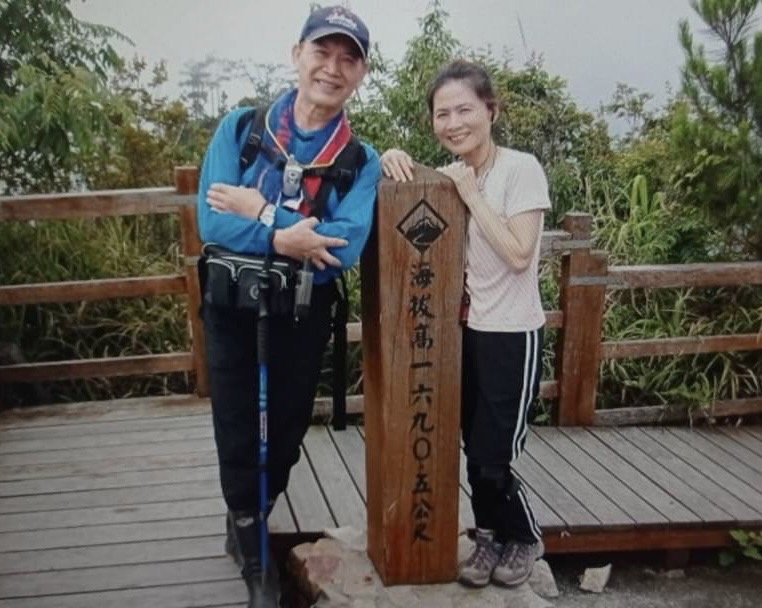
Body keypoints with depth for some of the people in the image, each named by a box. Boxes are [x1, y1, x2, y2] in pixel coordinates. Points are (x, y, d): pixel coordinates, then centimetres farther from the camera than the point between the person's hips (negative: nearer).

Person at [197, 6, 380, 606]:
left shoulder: (361, 161, -6)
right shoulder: (240, 127, -6)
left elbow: (345, 246, -22)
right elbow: (211, 221, -15)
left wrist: (260, 211, -23)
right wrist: (280, 239, -28)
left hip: (305, 316, 1)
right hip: (234, 310, -1)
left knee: (285, 434, 16)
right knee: (237, 436, 5)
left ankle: (245, 526, 45)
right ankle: (253, 554, 30)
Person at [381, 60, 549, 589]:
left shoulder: (522, 168, -14)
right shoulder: (450, 175, 5)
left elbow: (518, 254, -21)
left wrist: (472, 194, -19)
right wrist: (396, 164, -10)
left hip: (513, 336, -6)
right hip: (468, 330, 6)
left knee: (495, 457, 1)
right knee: (474, 451, 12)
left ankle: (526, 539, 28)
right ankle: (491, 538, 33)